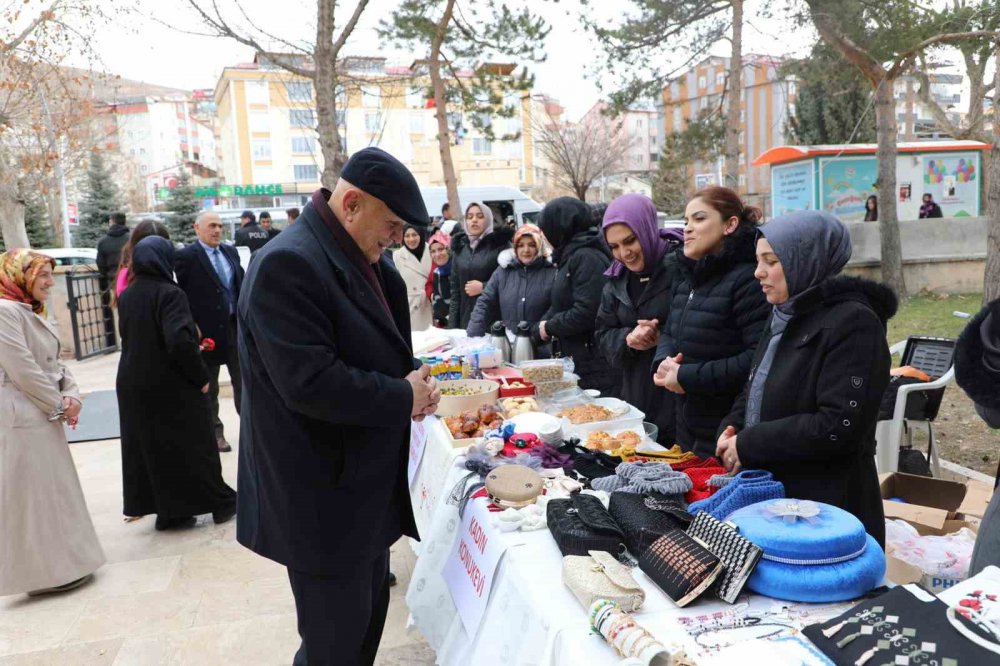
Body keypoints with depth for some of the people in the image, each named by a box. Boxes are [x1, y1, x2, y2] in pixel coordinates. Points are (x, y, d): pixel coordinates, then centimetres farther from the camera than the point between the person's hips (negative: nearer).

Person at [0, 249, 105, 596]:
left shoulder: (32, 313, 15)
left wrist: (71, 396, -4)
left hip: (43, 414, 10)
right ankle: (46, 571, 12)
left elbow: (54, 363, 13)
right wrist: (60, 405, -11)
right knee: (34, 495, 0)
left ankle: (59, 563, 30)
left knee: (52, 491, 17)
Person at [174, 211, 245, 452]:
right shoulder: (186, 256, -10)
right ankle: (215, 430, 24)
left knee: (243, 381, 11)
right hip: (207, 329, -5)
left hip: (236, 325, 5)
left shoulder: (230, 251, 8)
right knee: (208, 386, 11)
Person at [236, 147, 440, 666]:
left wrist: (413, 373, -2)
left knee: (367, 617, 24)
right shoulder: (287, 263, -23)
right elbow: (310, 383, -30)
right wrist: (404, 397, -19)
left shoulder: (361, 257, 8)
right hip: (322, 495, -9)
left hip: (366, 479, 9)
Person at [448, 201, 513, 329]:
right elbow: (455, 288, 14)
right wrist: (452, 324, 9)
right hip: (466, 320, 4)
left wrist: (483, 287, -14)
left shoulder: (500, 244, -1)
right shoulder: (459, 248, 14)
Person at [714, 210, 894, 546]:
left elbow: (839, 427, -23)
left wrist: (749, 445, -18)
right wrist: (731, 430, -2)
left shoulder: (851, 323, -15)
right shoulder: (783, 317, 11)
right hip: (769, 496, 8)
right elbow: (755, 392, 19)